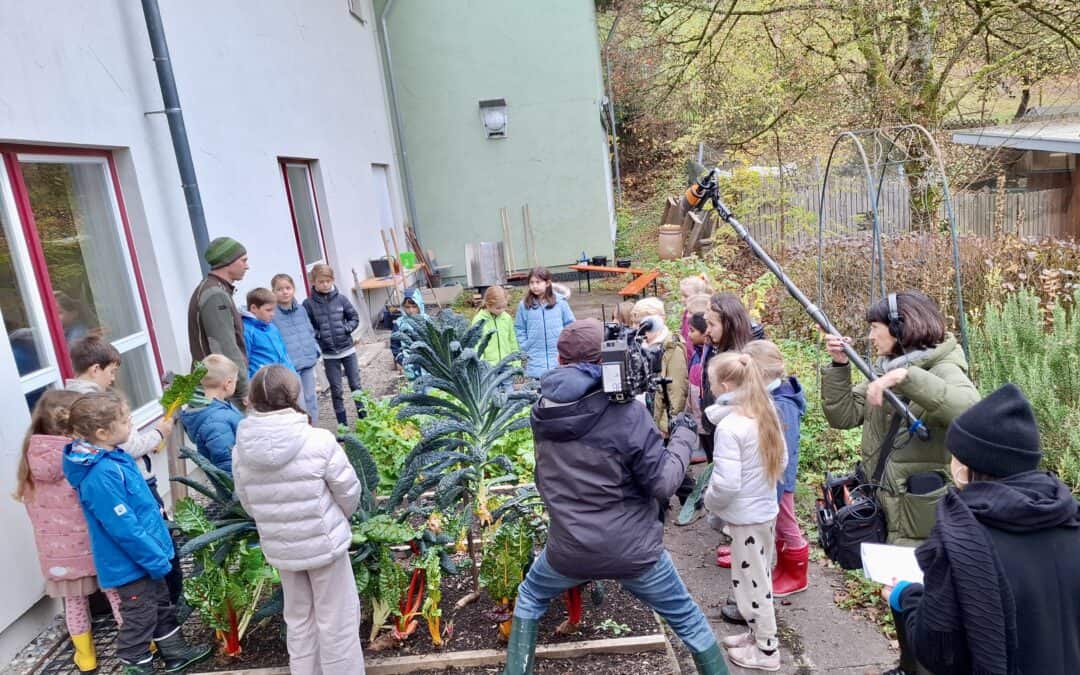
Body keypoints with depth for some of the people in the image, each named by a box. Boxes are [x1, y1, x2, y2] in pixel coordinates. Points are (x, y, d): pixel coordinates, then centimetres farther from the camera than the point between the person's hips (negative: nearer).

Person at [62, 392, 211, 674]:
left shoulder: (112, 458, 0)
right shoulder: (101, 475, -30)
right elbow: (124, 528, -28)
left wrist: (157, 552, 19)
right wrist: (156, 559, -19)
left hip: (145, 557, 10)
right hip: (132, 563, -10)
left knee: (162, 606, 25)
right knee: (139, 621, 8)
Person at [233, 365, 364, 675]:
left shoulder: (242, 451, -10)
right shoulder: (319, 440, -23)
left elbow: (248, 503, 2)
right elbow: (349, 491, -12)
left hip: (280, 548, 4)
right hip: (324, 542, -4)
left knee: (298, 619, 23)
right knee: (336, 619, 12)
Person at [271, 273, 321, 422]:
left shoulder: (301, 309, 8)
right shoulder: (272, 315, -13)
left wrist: (316, 349, 8)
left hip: (308, 361, 7)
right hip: (289, 367, -7)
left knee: (311, 400, 15)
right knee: (300, 404, -5)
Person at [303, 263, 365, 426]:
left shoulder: (341, 299, -2)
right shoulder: (308, 304, -5)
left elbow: (354, 318, 5)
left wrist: (346, 329, -11)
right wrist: (318, 335, -17)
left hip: (347, 349, 1)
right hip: (329, 354, -1)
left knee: (355, 384, 9)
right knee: (336, 390, 7)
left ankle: (363, 417, 21)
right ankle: (343, 425, 16)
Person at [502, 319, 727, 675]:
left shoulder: (542, 411, -6)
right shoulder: (628, 412, -20)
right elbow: (663, 483, -16)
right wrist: (683, 435, -1)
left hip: (569, 549, 3)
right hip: (633, 550, -2)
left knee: (530, 598, 31)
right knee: (687, 617, 21)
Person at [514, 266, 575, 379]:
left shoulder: (560, 302, -2)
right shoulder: (524, 305, -1)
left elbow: (570, 325, 6)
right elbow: (519, 330, 5)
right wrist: (526, 350, 0)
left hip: (559, 358, 0)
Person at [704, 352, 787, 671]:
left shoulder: (729, 426, -25)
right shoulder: (767, 414, 0)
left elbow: (726, 484, -27)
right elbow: (782, 462, 11)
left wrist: (709, 502, -9)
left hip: (745, 516, -8)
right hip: (766, 508, 8)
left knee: (750, 581, 9)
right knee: (757, 578, 22)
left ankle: (766, 649, 24)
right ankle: (757, 634, 38)